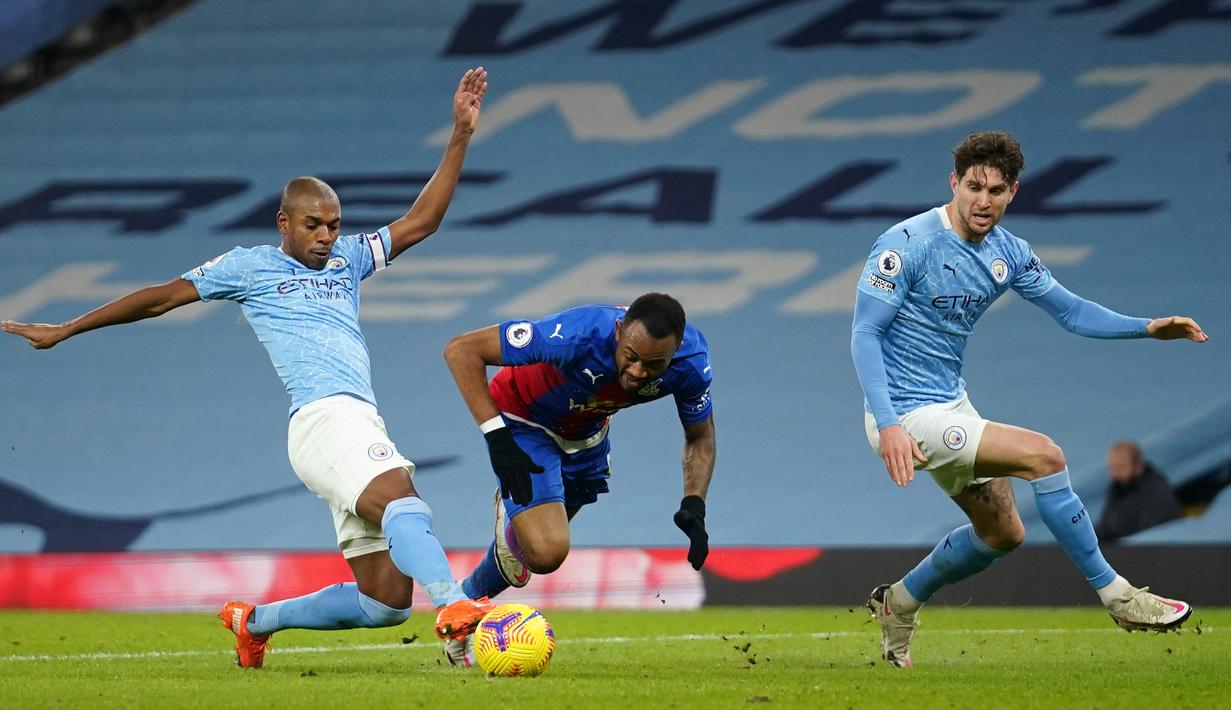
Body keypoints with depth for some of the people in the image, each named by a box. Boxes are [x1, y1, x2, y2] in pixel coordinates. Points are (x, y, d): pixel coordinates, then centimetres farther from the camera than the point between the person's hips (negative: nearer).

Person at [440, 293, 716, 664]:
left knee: (546, 545, 25)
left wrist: (694, 504, -21)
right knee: (546, 551, -25)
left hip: (586, 432, 6)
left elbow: (700, 436, -4)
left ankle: (469, 599, 54)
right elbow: (461, 350, -36)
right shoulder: (578, 336, -42)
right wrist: (497, 437, -40)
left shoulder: (690, 360, -26)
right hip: (523, 421, -6)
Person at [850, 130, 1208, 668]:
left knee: (1001, 533, 17)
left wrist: (1147, 328, -4)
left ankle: (899, 603, 37)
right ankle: (1114, 594, -10)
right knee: (1043, 455, -20)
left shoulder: (1007, 252, 3)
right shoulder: (907, 244, -19)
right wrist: (887, 424, -30)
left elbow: (1070, 311, 11)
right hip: (909, 415, -9)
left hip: (951, 403, 9)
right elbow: (865, 334, -20)